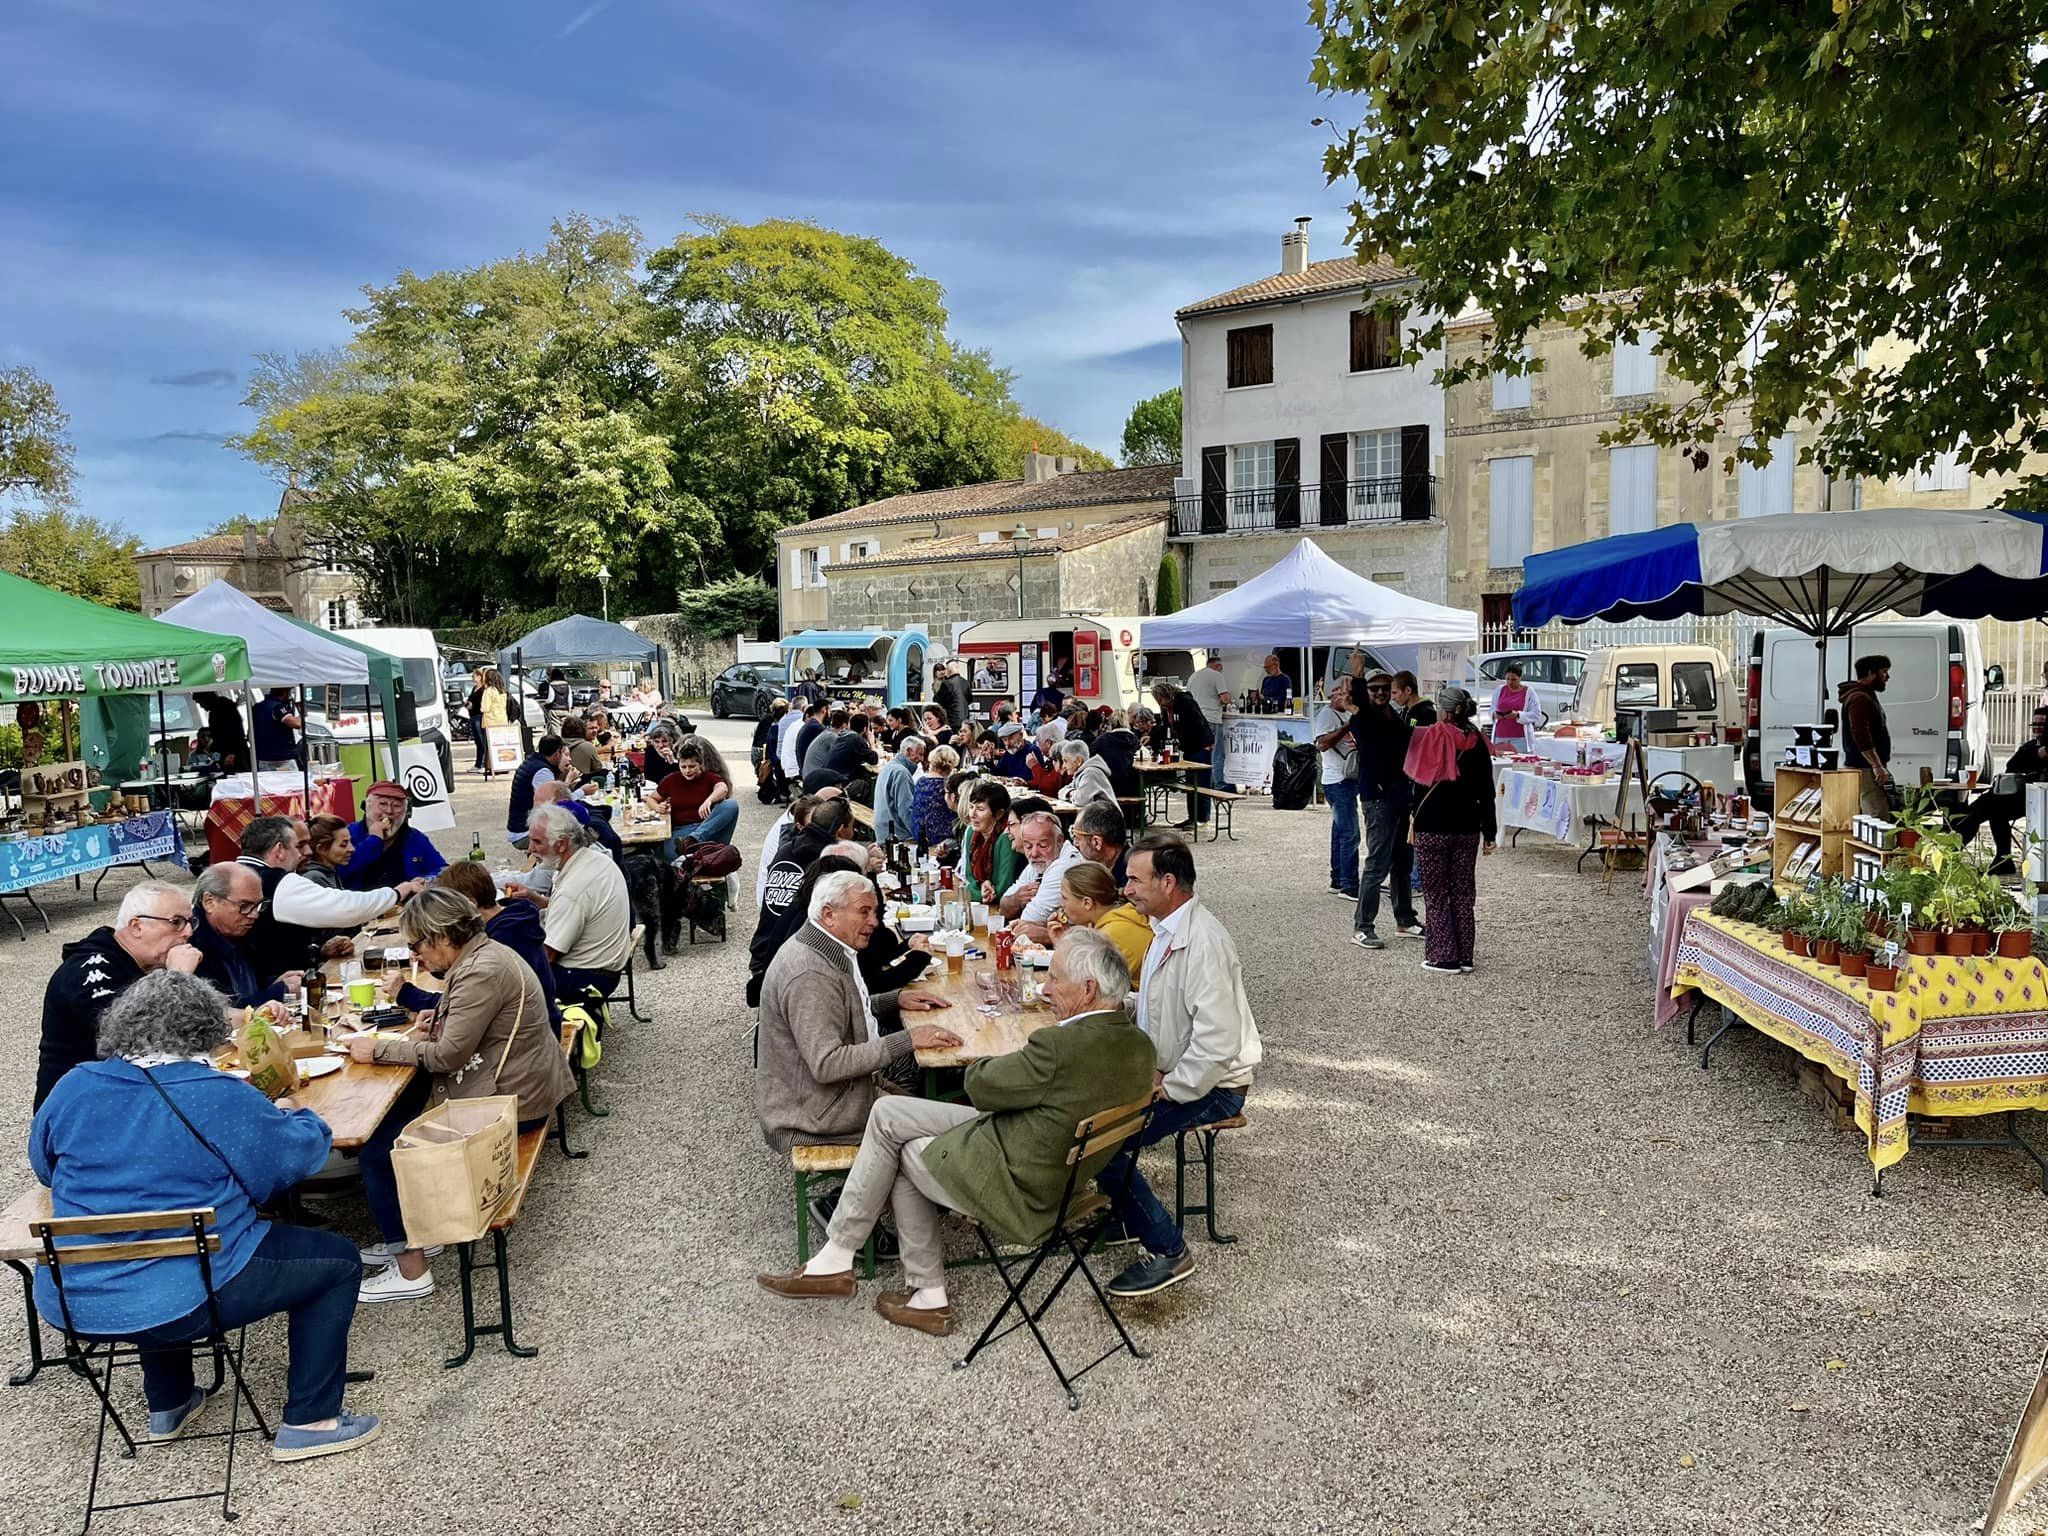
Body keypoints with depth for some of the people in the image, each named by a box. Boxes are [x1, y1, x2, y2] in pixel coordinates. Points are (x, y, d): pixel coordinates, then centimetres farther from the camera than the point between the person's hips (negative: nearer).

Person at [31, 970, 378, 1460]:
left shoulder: (74, 1087, -1)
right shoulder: (222, 1098, -15)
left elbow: (42, 1164, 18)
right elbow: (307, 1153, -4)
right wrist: (290, 1114, 17)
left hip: (71, 1304, 7)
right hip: (179, 1302, -6)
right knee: (338, 1260, 8)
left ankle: (168, 1405, 45)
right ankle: (310, 1421, 12)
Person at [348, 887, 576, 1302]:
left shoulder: (482, 972, -22)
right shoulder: (481, 954, 9)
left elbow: (447, 1054, -20)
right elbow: (453, 1036, 14)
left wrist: (378, 1049, -10)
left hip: (510, 1101, -10)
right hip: (511, 1085, 10)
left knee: (376, 1149, -4)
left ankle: (412, 1272, 5)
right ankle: (407, 1234, 23)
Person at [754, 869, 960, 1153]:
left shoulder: (826, 949, 6)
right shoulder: (810, 975, -26)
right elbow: (826, 1065, -30)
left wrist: (896, 999, 5)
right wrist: (907, 1040, -28)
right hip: (814, 1115, -10)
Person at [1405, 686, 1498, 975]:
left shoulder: (1430, 737, -14)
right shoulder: (1477, 743, 0)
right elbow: (1487, 793, 4)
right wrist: (1489, 832, 9)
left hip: (1433, 828, -4)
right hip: (1467, 828, 4)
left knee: (1436, 894, 5)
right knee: (1463, 893, 13)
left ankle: (1443, 957, 4)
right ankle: (1464, 955, 18)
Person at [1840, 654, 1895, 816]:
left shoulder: (1867, 696, 22)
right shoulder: (1859, 699, -13)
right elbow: (1860, 735, -24)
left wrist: (1880, 765, 28)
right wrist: (1877, 766, -26)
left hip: (1867, 767, 11)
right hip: (1864, 770, -11)